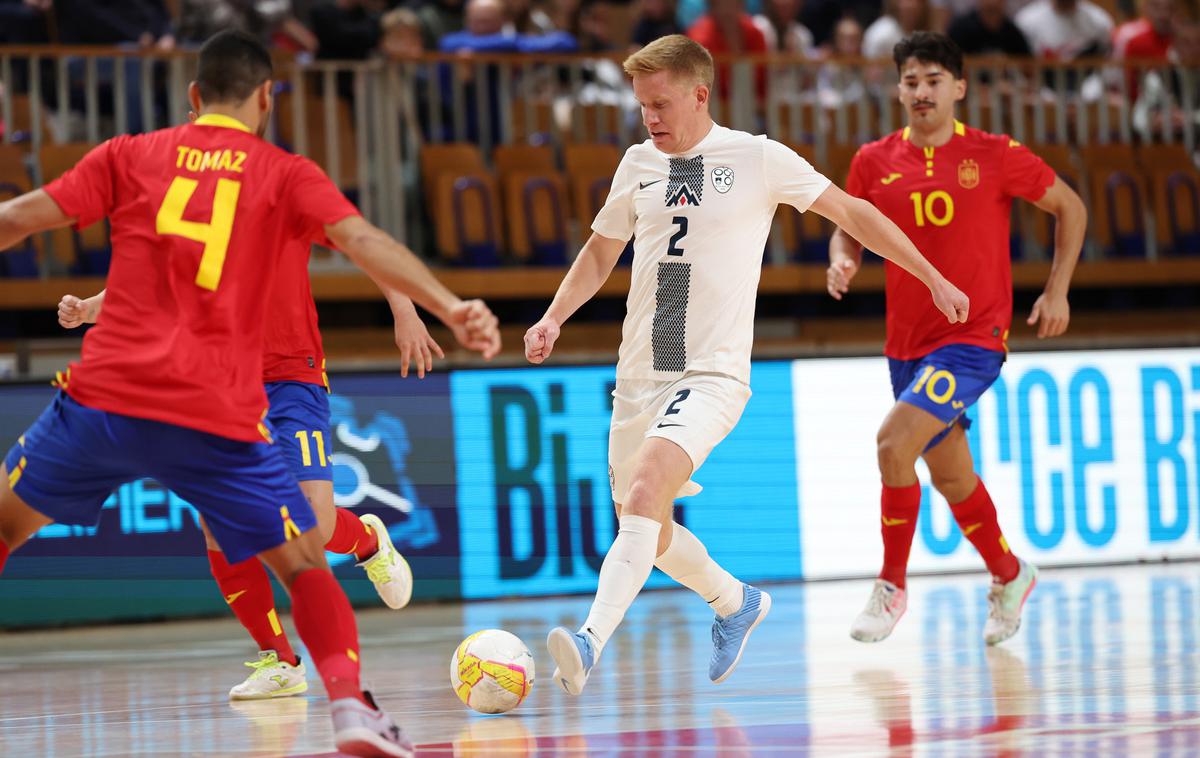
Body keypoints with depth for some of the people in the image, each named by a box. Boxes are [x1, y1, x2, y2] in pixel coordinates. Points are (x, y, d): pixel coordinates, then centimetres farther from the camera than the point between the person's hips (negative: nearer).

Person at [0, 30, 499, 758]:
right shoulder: (286, 174, 8)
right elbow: (364, 240, -7)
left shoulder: (131, 156, 11)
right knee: (304, 562, 11)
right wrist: (450, 306, -15)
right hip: (218, 418, -1)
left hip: (105, 397, 1)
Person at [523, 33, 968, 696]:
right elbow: (600, 251, 23)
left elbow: (850, 212, 5)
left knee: (646, 487, -30)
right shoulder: (638, 165, 9)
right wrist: (554, 318, 7)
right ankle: (736, 603, 41)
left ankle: (591, 642, -39)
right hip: (638, 376, 6)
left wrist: (934, 279, 9)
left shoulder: (759, 159, -4)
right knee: (649, 537, 12)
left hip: (713, 374, -6)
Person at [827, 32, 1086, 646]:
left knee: (895, 441, -22)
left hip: (974, 339, -5)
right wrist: (842, 262, -9)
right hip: (907, 344, 5)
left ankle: (892, 588, -7)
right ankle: (1009, 577, 40)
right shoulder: (874, 163, 1)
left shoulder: (995, 156, -8)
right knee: (949, 474, 15)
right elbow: (850, 230, 14)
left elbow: (1069, 207, 5)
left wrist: (1057, 292, 0)